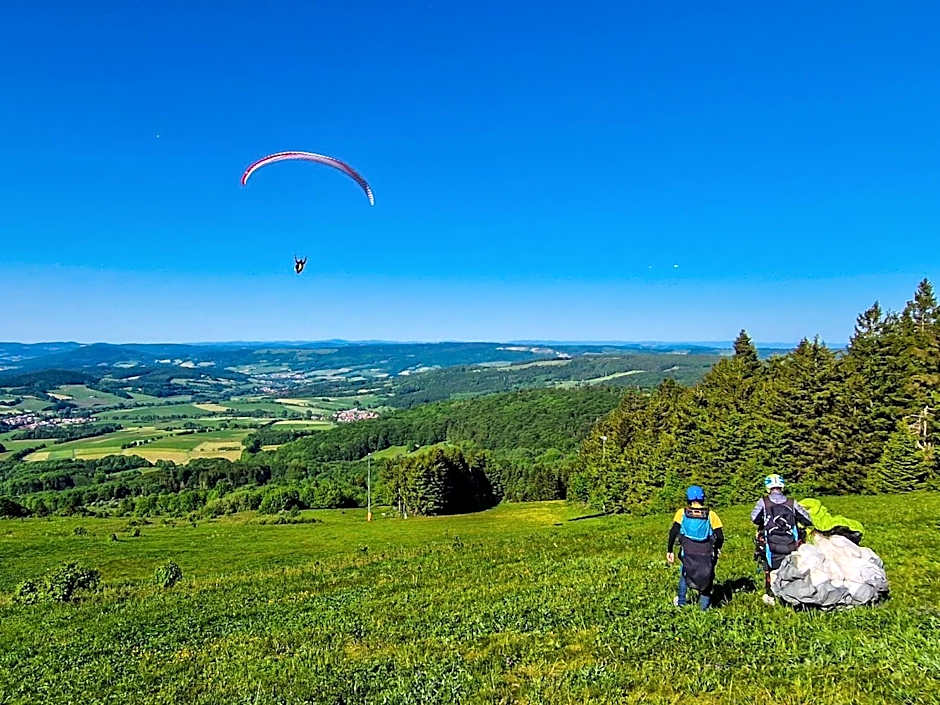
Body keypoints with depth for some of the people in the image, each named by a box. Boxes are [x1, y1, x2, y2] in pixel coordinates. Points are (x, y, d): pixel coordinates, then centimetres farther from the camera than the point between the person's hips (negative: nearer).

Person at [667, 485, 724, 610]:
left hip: (688, 553, 1)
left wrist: (669, 551, -3)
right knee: (708, 577, 20)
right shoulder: (710, 515, 0)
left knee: (684, 574, 24)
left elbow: (673, 532, -9)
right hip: (706, 555, -1)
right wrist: (717, 549, 18)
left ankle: (681, 601, 33)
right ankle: (704, 604, 21)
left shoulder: (682, 513, -1)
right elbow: (720, 536, -1)